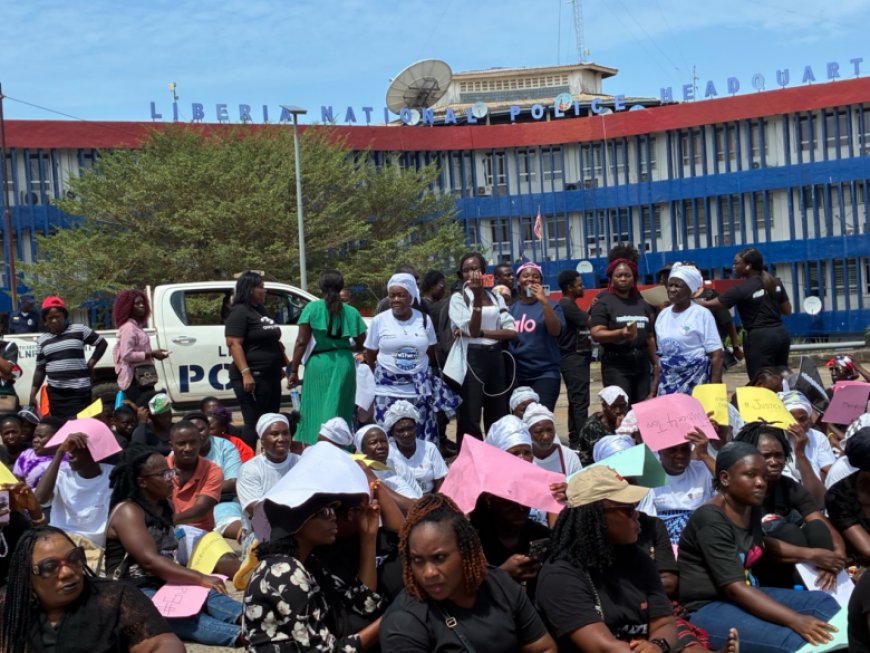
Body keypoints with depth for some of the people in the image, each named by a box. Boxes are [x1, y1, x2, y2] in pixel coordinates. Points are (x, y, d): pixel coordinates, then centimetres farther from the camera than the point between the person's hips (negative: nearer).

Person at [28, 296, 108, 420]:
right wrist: (32, 394, 9)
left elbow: (102, 343, 7)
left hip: (79, 391, -4)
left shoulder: (79, 330, 0)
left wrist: (90, 364, -1)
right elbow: (40, 369, 15)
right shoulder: (42, 340, 11)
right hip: (55, 392, 4)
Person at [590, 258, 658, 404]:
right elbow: (596, 334, -13)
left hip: (642, 364, 6)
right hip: (616, 366, -6)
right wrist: (621, 333, -27)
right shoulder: (603, 303, -2)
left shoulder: (642, 304, 17)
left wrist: (655, 364, 17)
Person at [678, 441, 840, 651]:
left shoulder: (752, 509, 7)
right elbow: (734, 588, -25)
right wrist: (795, 620, -31)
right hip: (705, 609, -9)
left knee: (822, 602, -4)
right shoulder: (710, 520, -19)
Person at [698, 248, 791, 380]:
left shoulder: (741, 289, -11)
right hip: (781, 333, 7)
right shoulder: (775, 282, 8)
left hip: (759, 338, -7)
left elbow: (710, 305, -10)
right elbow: (787, 310, 14)